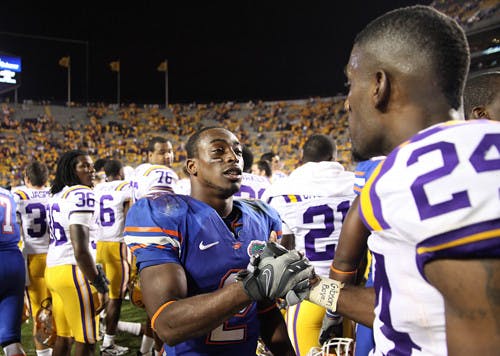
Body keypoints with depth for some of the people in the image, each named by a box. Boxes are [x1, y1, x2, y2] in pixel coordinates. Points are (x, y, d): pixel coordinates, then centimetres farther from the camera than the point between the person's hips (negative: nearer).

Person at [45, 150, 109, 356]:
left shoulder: (57, 197, 16)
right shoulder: (82, 195, -13)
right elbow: (80, 250, -21)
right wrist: (100, 285, -14)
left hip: (53, 268, 9)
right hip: (74, 272, -9)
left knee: (63, 337, 17)